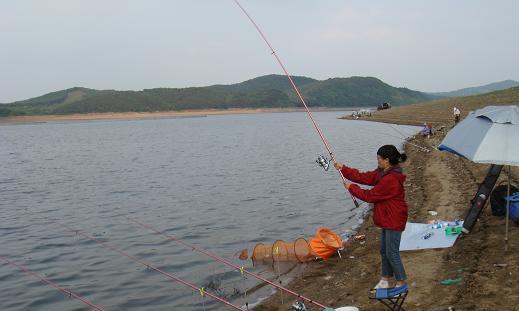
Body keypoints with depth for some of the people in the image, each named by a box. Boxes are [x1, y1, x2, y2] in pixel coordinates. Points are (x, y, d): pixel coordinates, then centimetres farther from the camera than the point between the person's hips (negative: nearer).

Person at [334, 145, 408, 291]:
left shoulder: (391, 180, -28)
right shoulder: (383, 173, 4)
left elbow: (370, 196, -20)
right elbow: (364, 177, 6)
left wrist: (351, 187, -10)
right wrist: (343, 169, 3)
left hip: (394, 220, -11)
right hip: (388, 219, 11)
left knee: (392, 253, -1)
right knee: (384, 251, 18)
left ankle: (401, 283, 12)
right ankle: (387, 279, 31)